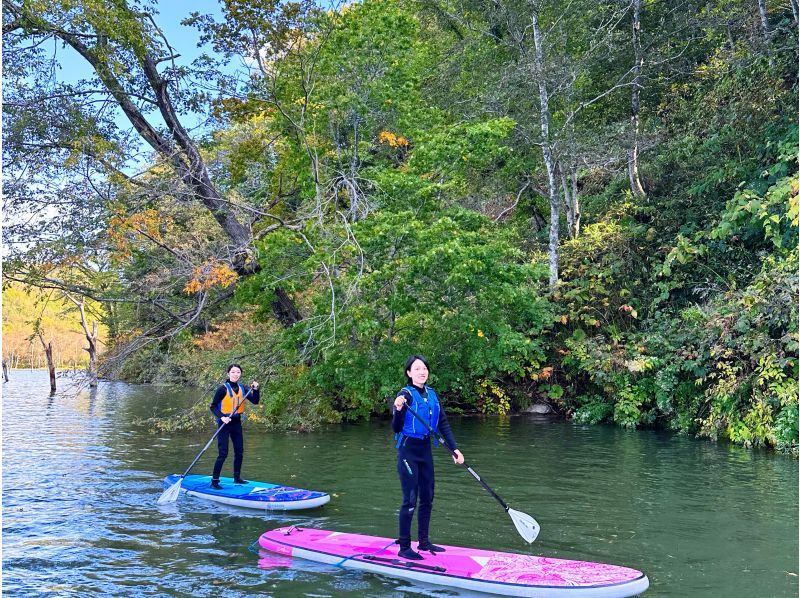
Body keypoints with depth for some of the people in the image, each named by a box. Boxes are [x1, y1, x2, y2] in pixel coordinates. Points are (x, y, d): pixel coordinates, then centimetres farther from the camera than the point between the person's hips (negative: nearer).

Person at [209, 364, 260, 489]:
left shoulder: (242, 389, 5)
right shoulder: (223, 389, -11)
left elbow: (255, 401, 2)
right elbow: (213, 407, -10)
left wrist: (255, 389, -13)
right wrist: (221, 417, -24)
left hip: (236, 422, 6)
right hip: (225, 422, -6)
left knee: (239, 452, 11)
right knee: (223, 453, -9)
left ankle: (237, 478, 25)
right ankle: (214, 481, -1)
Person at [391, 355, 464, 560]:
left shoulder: (432, 394, 7)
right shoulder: (406, 394, -13)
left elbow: (443, 424, 11)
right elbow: (396, 428, -16)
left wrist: (455, 449, 5)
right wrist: (398, 410, -35)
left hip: (425, 449, 7)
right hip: (408, 450, -7)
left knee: (427, 498, 13)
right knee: (410, 499, -5)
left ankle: (423, 542, 26)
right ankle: (404, 547, 4)